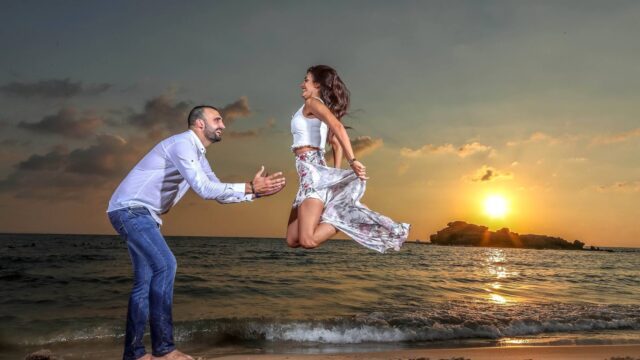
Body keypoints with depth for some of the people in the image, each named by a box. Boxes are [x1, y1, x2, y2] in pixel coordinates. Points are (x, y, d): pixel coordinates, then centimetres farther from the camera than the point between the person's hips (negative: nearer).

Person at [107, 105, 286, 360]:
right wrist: (249, 187, -23)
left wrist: (257, 192, 2)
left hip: (141, 214, 10)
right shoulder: (182, 143, -16)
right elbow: (204, 189, -26)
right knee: (165, 265, -20)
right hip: (130, 209, -10)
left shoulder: (198, 155, 16)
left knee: (146, 280, 7)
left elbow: (219, 194, 13)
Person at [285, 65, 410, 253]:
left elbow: (338, 127, -21)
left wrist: (353, 161, -27)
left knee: (308, 241, -17)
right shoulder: (324, 109, 23)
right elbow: (336, 143, 25)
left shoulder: (312, 103, -4)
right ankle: (342, 218, 6)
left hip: (312, 171, -10)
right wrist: (336, 174, 21)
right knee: (292, 240, 7)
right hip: (312, 172, 10)